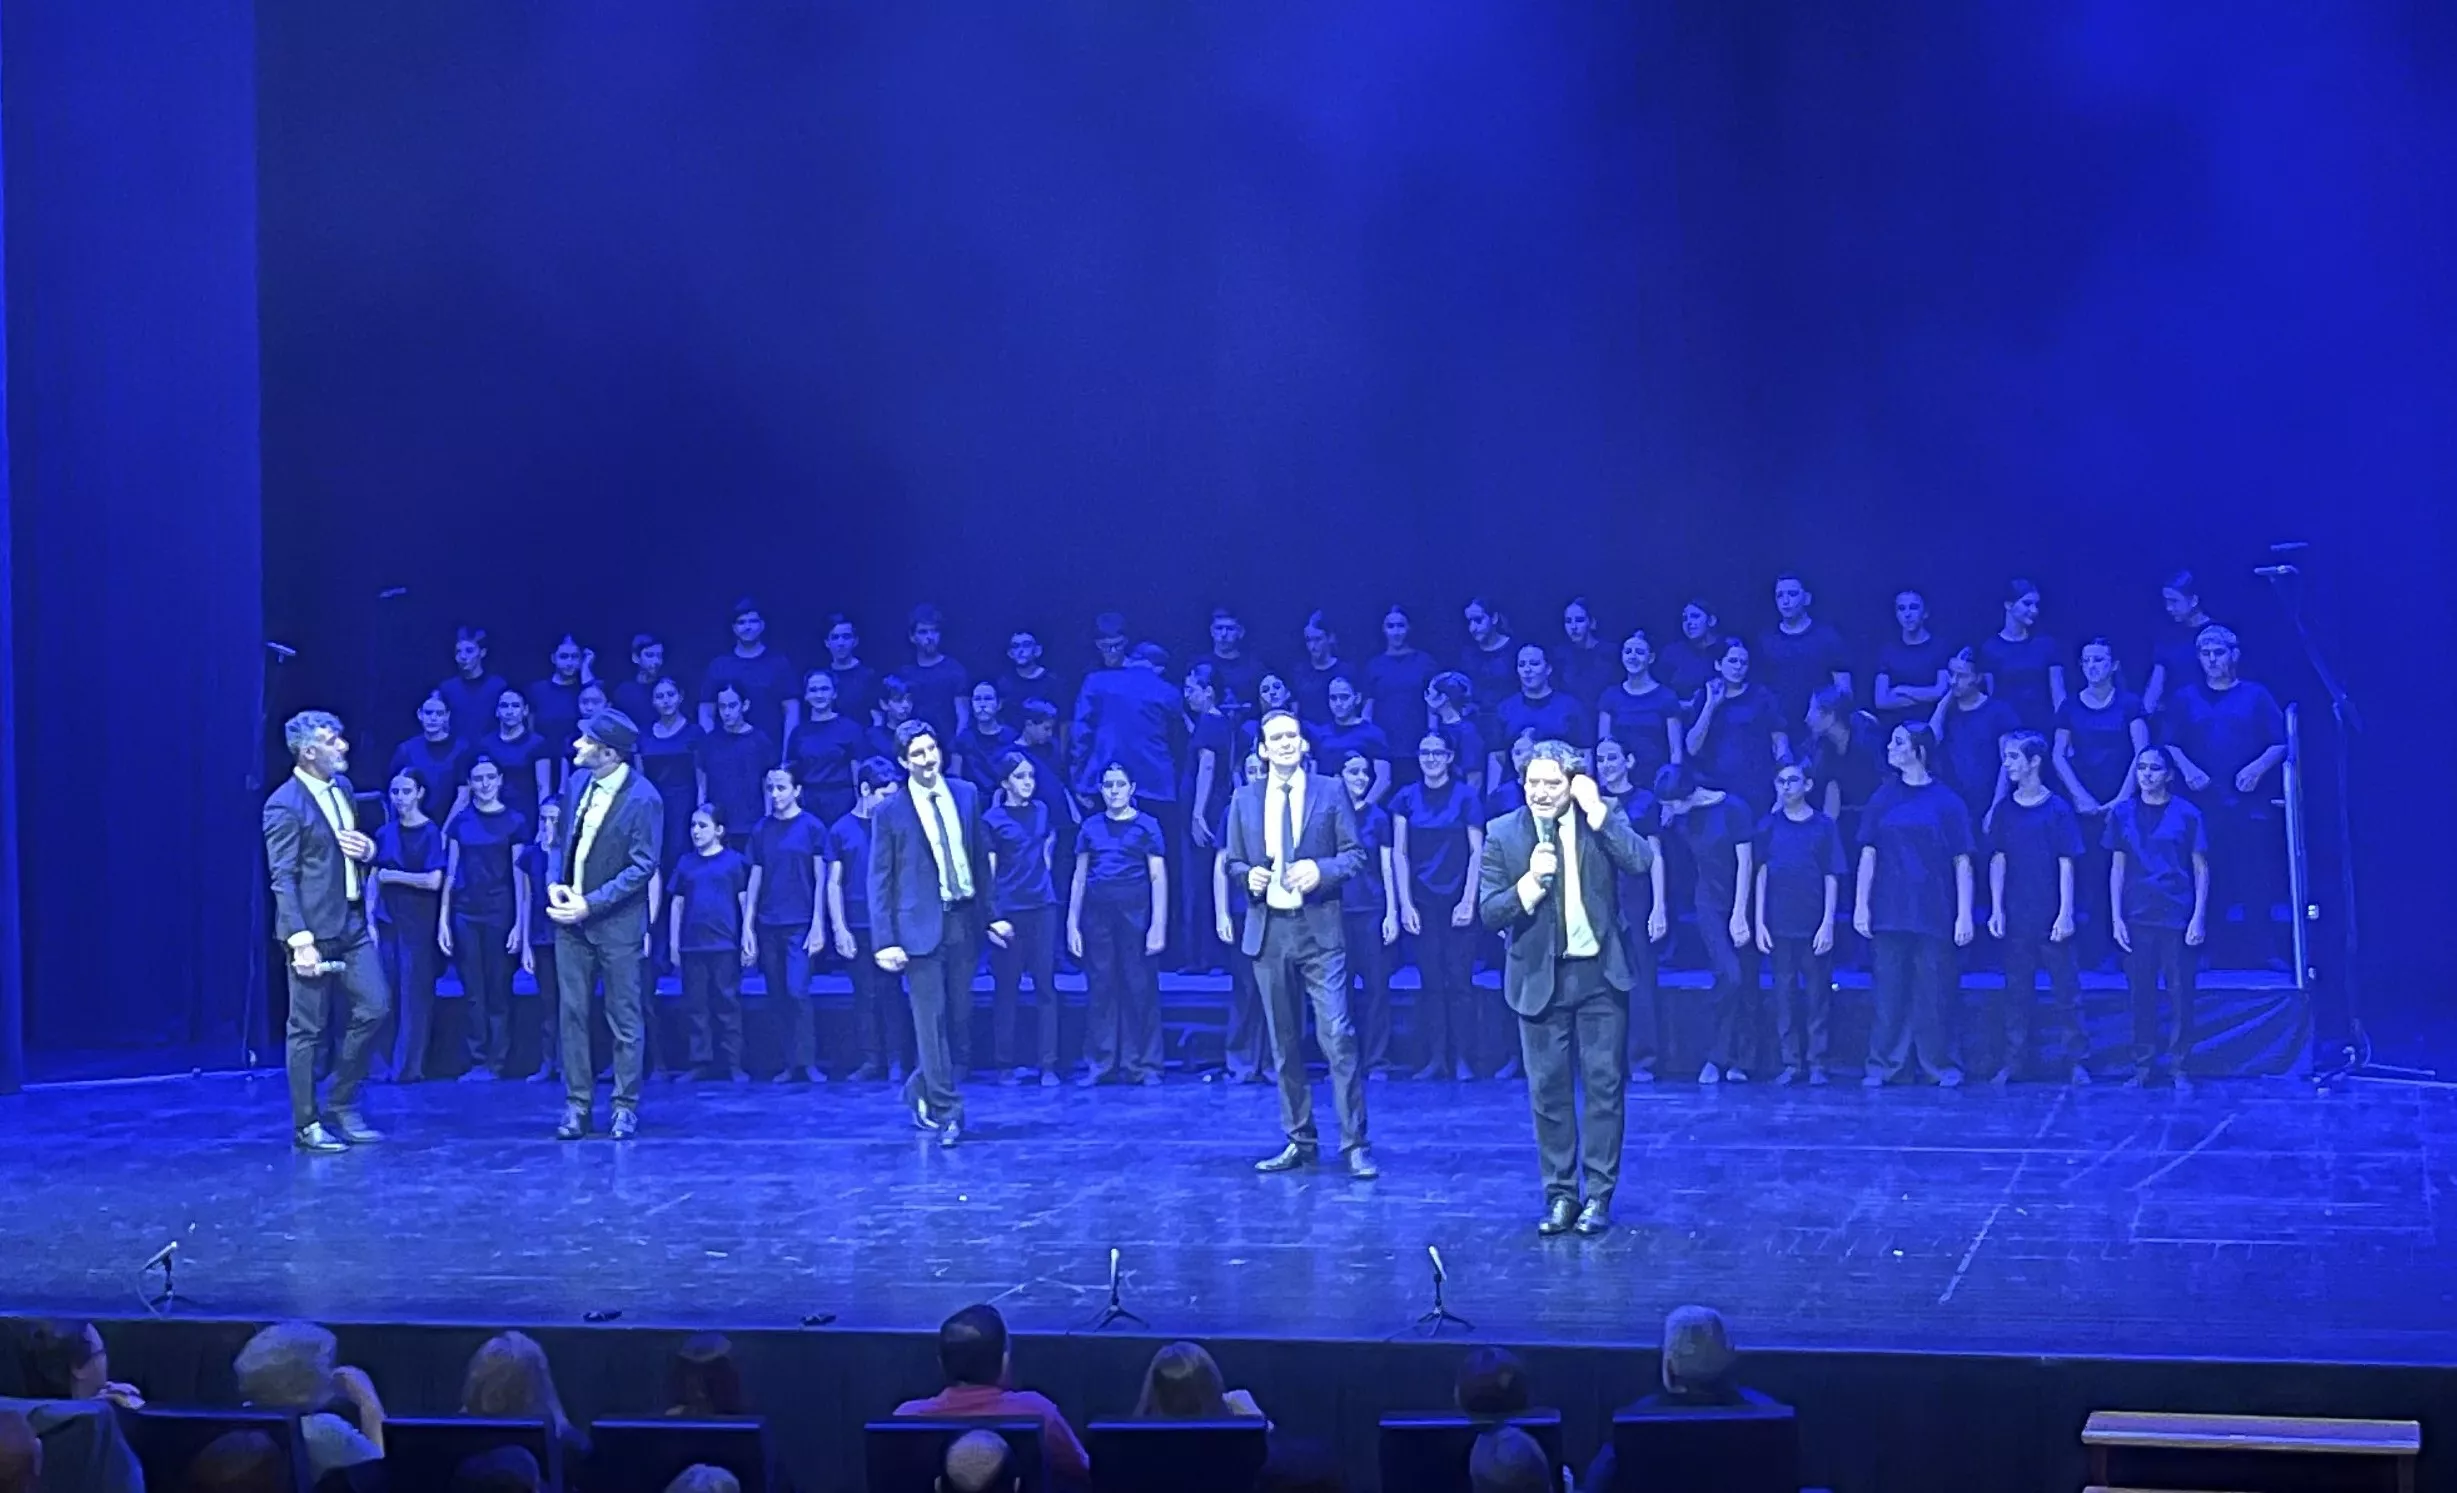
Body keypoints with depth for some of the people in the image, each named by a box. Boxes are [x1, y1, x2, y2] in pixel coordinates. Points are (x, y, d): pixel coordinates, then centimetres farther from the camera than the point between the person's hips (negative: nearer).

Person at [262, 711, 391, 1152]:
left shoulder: (342, 787, 12)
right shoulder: (284, 805, -12)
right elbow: (283, 878, -15)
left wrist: (368, 851, 1)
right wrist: (301, 941, -21)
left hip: (353, 925, 8)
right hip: (314, 929, -8)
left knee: (374, 1007, 5)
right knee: (308, 1029, 0)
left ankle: (343, 1107, 20)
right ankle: (306, 1126, 10)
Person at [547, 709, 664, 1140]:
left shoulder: (643, 799, -15)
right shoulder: (577, 783, 4)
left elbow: (643, 867, -15)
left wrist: (591, 904, -19)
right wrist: (557, 883, -1)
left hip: (616, 921, -6)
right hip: (571, 915, 6)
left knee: (624, 1017, 4)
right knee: (572, 1012, 5)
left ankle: (625, 1106, 12)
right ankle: (577, 1104, 11)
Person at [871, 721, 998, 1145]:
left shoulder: (967, 795, 8)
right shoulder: (889, 813, -3)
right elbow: (880, 881, -3)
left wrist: (993, 912, 10)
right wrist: (886, 942, -10)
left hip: (964, 920, 4)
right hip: (921, 925, -4)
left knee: (960, 1018, 7)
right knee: (931, 1019, -4)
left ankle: (922, 1089, 29)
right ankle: (946, 1111, 2)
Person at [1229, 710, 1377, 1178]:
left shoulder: (1330, 791, 3)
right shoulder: (1245, 799, 10)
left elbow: (1355, 854, 2)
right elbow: (1233, 862, 14)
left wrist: (1321, 869, -16)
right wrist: (1248, 875, -8)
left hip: (1319, 930, -3)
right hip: (1268, 931, 3)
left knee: (1338, 1036, -12)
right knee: (1284, 1043, 8)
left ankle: (1355, 1145, -7)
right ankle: (1300, 1142, 17)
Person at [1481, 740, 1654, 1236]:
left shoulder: (1603, 819, -1)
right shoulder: (1503, 834, -1)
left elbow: (1639, 863, -19)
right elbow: (1490, 913, -4)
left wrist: (1596, 809, -19)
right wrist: (1531, 880, -19)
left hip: (1599, 973, 0)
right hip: (1540, 977, 1)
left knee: (1604, 1084, 2)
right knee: (1548, 1088, 5)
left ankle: (1599, 1196, 10)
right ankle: (1560, 1195, 15)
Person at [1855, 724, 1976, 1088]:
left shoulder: (1947, 802, 1)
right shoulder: (1883, 799, 8)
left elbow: (1962, 862, -1)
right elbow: (1868, 855, 8)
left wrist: (1964, 915, -7)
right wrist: (1861, 905, 0)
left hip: (1934, 915, -2)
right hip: (1889, 915, 2)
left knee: (1934, 993, 1)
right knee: (1889, 992, 2)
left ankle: (1940, 1065, 10)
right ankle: (1882, 1066, 7)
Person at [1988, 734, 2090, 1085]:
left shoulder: (2058, 809, -2)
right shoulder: (2005, 810, 7)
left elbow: (2067, 865, -4)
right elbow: (1997, 860, 7)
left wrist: (2066, 913, -9)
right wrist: (1996, 909, -1)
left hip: (2052, 918, -3)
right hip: (2016, 918, 3)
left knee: (2066, 992, 1)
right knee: (2016, 993, 5)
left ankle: (2079, 1063, 5)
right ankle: (2011, 1064, 9)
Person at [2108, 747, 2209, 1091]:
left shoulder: (2187, 815, 1)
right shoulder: (2122, 813, 8)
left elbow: (2201, 870, 2)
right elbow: (2117, 868, 9)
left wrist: (2199, 917, -6)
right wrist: (2116, 917, 2)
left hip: (2177, 918, -2)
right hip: (2137, 919, 2)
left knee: (2180, 995, -1)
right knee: (2141, 995, 4)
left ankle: (2178, 1067, 7)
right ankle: (2142, 1066, 11)